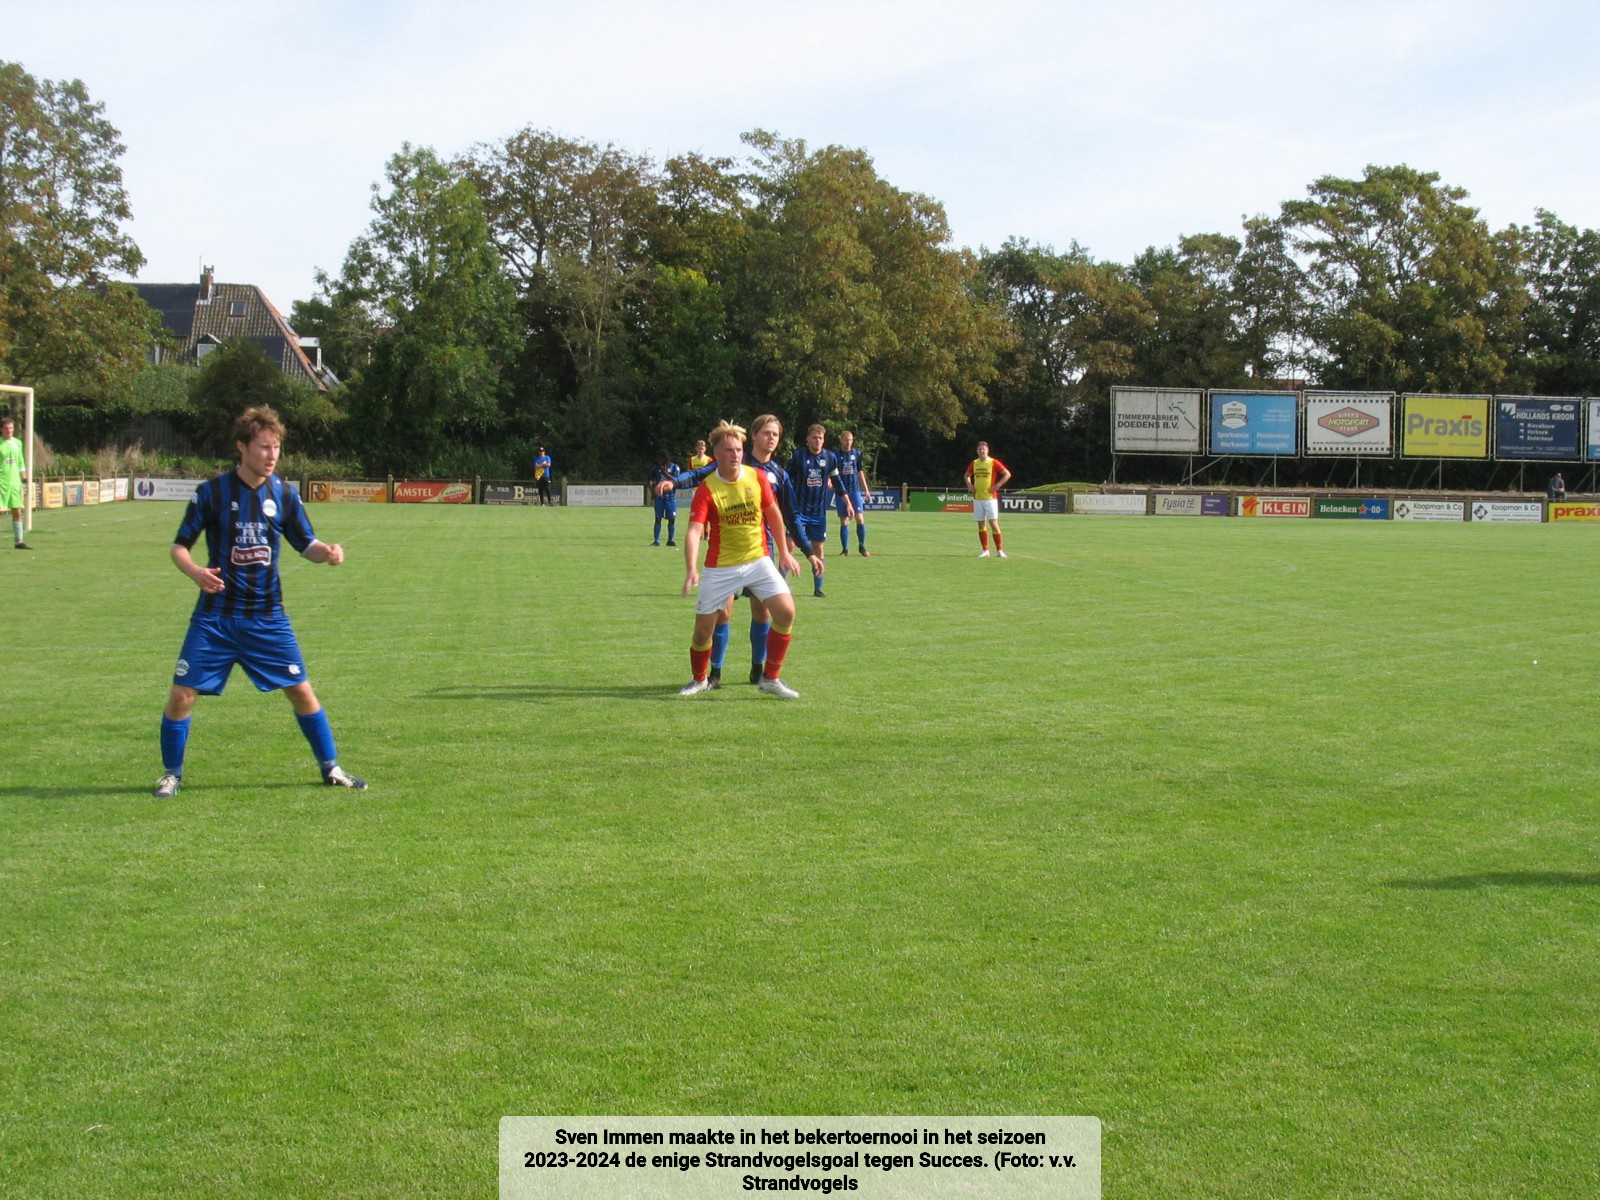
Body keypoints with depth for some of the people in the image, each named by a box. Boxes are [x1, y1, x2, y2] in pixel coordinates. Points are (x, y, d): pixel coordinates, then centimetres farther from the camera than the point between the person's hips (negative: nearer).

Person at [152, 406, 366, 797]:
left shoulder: (283, 494, 2)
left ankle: (331, 768, 19)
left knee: (301, 691, 4)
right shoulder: (212, 492, -7)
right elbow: (179, 546, -2)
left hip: (268, 617, 2)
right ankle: (172, 774, 13)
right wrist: (195, 571, -24)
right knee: (182, 694, -6)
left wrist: (328, 552, -14)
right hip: (215, 616, -2)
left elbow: (306, 544, 9)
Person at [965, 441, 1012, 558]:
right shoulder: (974, 463, 10)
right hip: (977, 498, 5)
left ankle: (999, 550, -3)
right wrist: (969, 485, 9)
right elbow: (967, 475, 27)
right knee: (981, 524, 5)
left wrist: (997, 485, -13)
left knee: (993, 522, -9)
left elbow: (1007, 474, -6)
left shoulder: (993, 463, -5)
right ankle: (985, 551, 9)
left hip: (990, 497, -5)